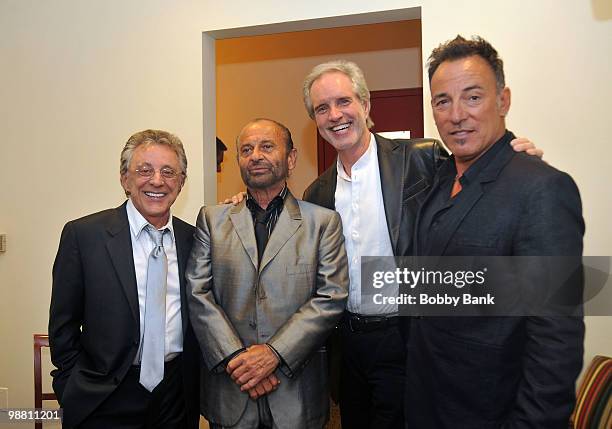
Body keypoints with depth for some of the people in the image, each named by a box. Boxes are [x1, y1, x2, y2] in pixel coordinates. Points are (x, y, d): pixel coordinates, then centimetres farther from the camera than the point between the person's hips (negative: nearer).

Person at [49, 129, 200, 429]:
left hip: (177, 394, 3)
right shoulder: (83, 234, -8)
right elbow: (63, 325, -3)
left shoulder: (192, 238, 1)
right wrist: (75, 392, -3)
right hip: (105, 402, -2)